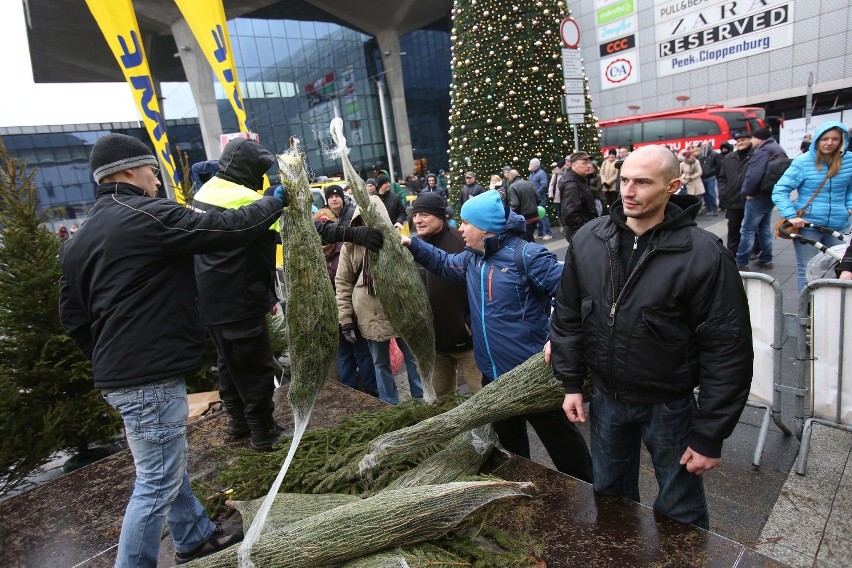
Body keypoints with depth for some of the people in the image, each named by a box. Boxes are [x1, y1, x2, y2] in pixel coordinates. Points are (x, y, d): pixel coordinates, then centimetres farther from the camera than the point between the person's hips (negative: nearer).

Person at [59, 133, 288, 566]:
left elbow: (73, 317, 15)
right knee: (157, 484, 2)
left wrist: (109, 357, 22)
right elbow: (231, 228, -14)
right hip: (150, 377, -10)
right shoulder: (148, 217, -15)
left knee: (167, 465, 23)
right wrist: (274, 201, 2)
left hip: (117, 374, 10)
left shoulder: (79, 241, 12)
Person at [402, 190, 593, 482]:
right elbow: (444, 263, 24)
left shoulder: (525, 255, -18)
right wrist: (411, 243, 16)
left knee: (560, 439, 10)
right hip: (494, 373, 8)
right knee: (508, 441, 26)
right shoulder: (472, 259, 7)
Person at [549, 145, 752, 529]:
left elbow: (728, 350, -15)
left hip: (670, 406, -3)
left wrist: (710, 437, -12)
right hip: (606, 398, 4)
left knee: (680, 513, 17)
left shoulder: (703, 254, -19)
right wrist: (571, 383, 2)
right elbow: (568, 315, 2)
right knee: (610, 496, 25)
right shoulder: (587, 240, -7)